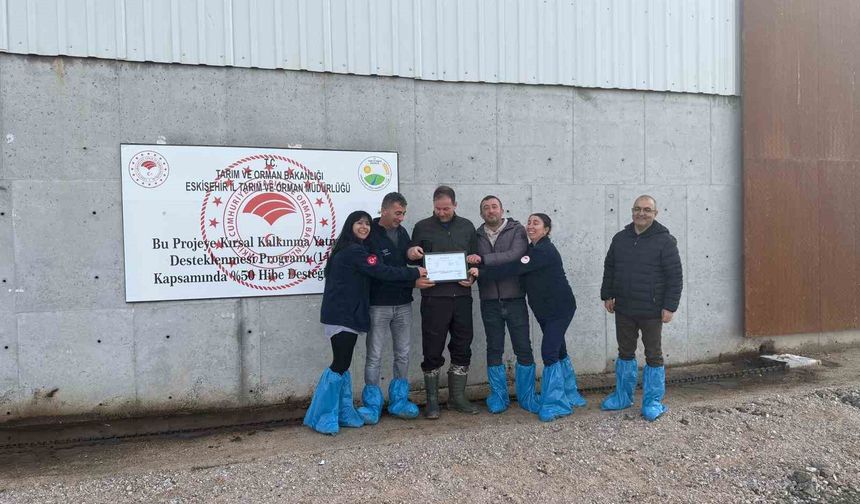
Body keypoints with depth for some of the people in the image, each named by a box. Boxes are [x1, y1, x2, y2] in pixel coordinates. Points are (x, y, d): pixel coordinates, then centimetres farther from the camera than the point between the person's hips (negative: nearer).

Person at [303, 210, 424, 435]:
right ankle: (323, 417, 0)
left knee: (342, 365, 11)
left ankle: (343, 413, 17)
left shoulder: (347, 249, 19)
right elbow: (383, 272, -17)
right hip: (342, 316, -10)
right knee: (340, 365, -8)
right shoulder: (354, 251, -13)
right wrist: (416, 273, -9)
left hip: (345, 314, 10)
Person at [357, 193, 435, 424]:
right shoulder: (371, 235, -12)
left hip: (403, 304, 6)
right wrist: (413, 281, -23)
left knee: (403, 354, 11)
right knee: (374, 356, 3)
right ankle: (372, 405, 15)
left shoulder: (402, 232, 9)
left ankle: (399, 401, 24)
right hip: (378, 305, -6)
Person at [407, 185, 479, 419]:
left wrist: (472, 277, -3)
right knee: (433, 351, 2)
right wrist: (411, 253, -14)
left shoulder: (467, 227, 12)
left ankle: (457, 397, 23)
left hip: (462, 296, 3)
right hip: (434, 297, -3)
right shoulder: (422, 227, 5)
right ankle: (432, 401, 16)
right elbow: (414, 259, 9)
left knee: (462, 348, 9)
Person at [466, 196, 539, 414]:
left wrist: (483, 259, -21)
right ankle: (498, 397, 21)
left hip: (515, 299, -2)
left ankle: (527, 397, 19)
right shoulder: (478, 236, 9)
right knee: (494, 350, 8)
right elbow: (474, 265, 10)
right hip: (489, 302, 2)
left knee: (523, 349, 3)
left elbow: (515, 256, -17)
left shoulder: (517, 230, 0)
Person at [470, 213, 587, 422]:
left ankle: (556, 403, 0)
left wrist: (482, 272, -29)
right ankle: (571, 396, 30)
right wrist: (482, 268, -9)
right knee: (558, 350, 16)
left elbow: (514, 268, -28)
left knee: (549, 352, -12)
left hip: (560, 308, -9)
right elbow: (516, 268, 3)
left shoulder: (545, 251, -20)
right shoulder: (531, 249, 10)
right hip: (544, 310, 9)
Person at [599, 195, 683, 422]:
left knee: (653, 356, 7)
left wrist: (670, 306, -14)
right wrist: (607, 295, 10)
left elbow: (675, 276, -10)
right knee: (625, 352, 15)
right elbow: (609, 269, 15)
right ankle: (622, 396, 29)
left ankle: (653, 402, 19)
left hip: (651, 311, -5)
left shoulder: (665, 240, -8)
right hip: (623, 309, 5)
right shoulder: (620, 238, 7)